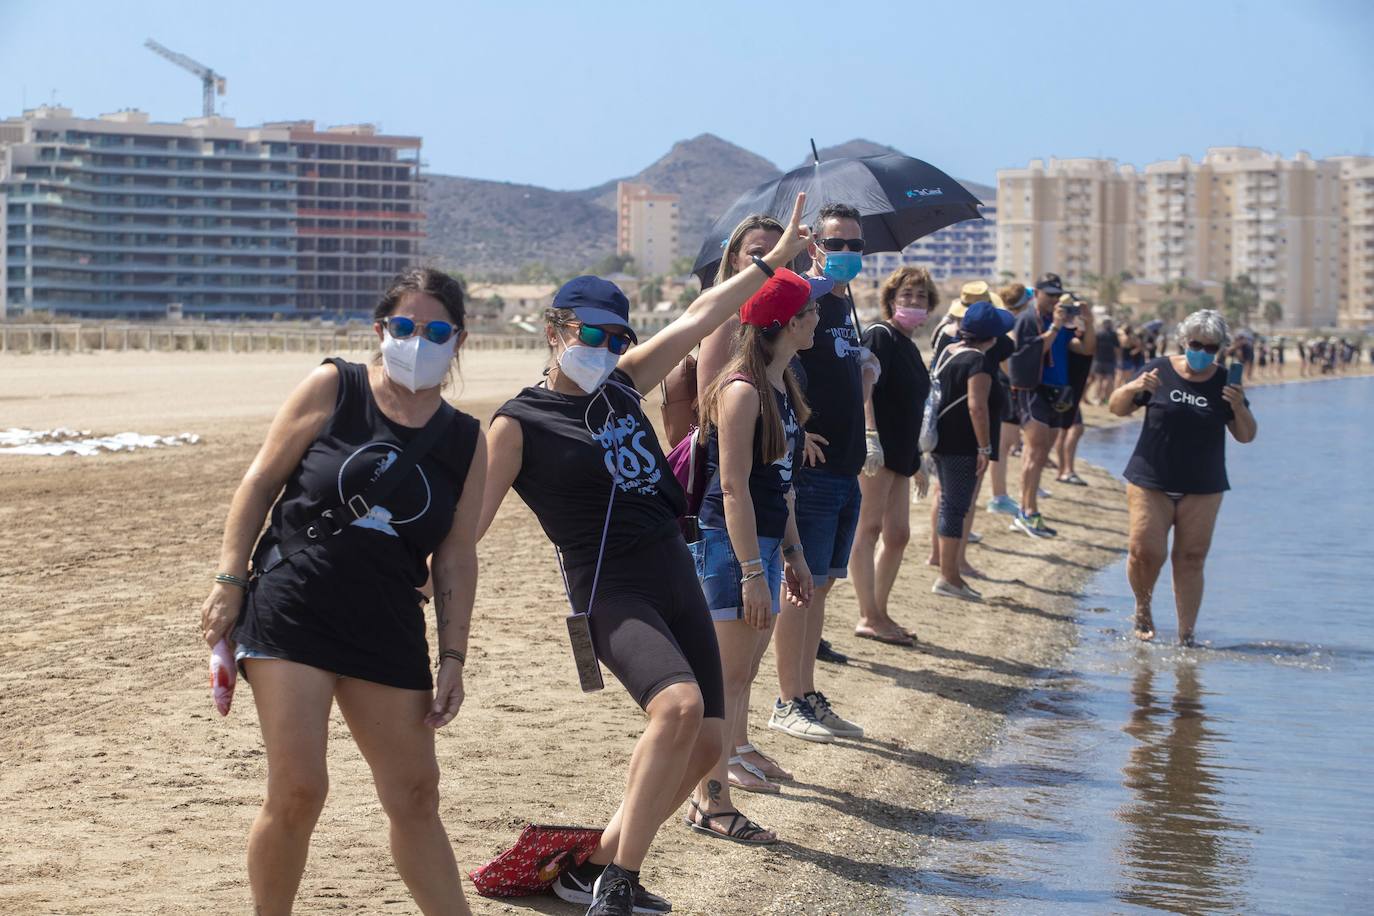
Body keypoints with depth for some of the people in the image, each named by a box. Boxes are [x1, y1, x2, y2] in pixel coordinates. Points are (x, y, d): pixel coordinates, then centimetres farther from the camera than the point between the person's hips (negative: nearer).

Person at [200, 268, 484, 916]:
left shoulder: (466, 441, 8)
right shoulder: (332, 388, 0)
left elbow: (456, 556, 8)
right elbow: (261, 480, 2)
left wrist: (452, 657, 3)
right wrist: (230, 582, -4)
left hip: (388, 628, 3)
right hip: (290, 611, -3)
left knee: (415, 795, 6)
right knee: (297, 790, -11)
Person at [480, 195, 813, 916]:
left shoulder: (622, 383, 12)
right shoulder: (520, 423, -6)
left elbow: (700, 318, 18)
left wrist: (775, 259, 23)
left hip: (675, 577, 8)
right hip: (610, 590, -8)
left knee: (704, 742, 5)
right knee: (678, 703, -32)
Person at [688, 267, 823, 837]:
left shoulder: (780, 386, 13)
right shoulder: (741, 390, -17)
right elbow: (734, 488, -20)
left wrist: (792, 555, 20)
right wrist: (752, 571, -21)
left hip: (764, 540, 9)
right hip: (730, 544, -9)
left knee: (746, 667, 17)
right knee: (729, 673, -5)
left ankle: (732, 761, 30)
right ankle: (712, 800, -1)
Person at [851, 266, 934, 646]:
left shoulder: (909, 348, 20)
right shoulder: (880, 335, -7)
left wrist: (916, 461, 28)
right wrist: (871, 435, -31)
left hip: (899, 453, 10)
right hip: (876, 448, -10)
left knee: (898, 534, 10)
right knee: (869, 526, -8)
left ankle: (879, 613, 18)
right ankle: (869, 617, -7)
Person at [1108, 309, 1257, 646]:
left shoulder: (1223, 384, 3)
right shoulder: (1160, 371, 1)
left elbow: (1246, 436, 4)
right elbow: (1118, 408, 5)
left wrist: (1239, 408, -17)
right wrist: (1133, 388, -16)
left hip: (1202, 489, 1)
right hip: (1150, 482, -1)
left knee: (1191, 559, -1)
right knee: (1146, 551, -9)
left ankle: (1186, 634, 5)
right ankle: (1143, 608, 20)